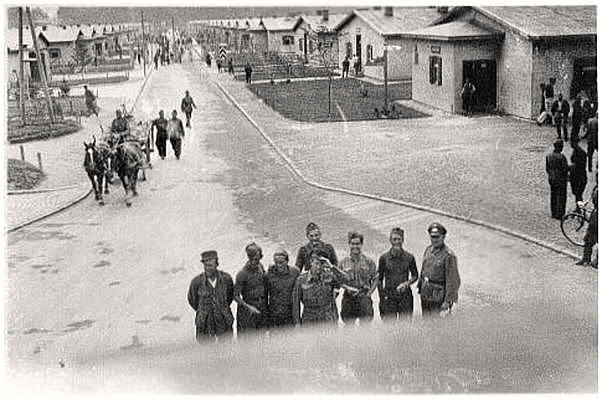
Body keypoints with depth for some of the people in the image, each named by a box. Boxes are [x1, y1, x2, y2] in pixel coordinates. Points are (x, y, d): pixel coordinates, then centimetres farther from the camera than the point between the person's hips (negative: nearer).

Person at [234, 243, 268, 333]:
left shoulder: (260, 267, 2)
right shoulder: (242, 274, -17)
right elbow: (236, 296, -14)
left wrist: (266, 304, 11)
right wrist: (249, 307, -24)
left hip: (262, 308, 6)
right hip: (248, 311, -5)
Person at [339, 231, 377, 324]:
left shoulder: (369, 262, 3)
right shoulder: (343, 262, 5)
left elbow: (375, 280, 7)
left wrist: (369, 293, -3)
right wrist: (347, 287, -9)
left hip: (364, 298, -1)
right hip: (348, 299, 1)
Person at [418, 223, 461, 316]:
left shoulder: (449, 255, -16)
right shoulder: (428, 250, 6)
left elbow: (453, 282, -17)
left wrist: (447, 304, -19)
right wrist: (420, 287, 18)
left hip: (439, 298, -7)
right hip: (425, 297, 7)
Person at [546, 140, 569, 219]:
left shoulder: (548, 156, 0)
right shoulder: (561, 157, -19)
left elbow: (547, 169, 6)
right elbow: (565, 169, -17)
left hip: (551, 179, 6)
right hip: (561, 179, -6)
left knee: (553, 196, 15)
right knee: (561, 197, 4)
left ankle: (554, 214, 22)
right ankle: (559, 214, 7)